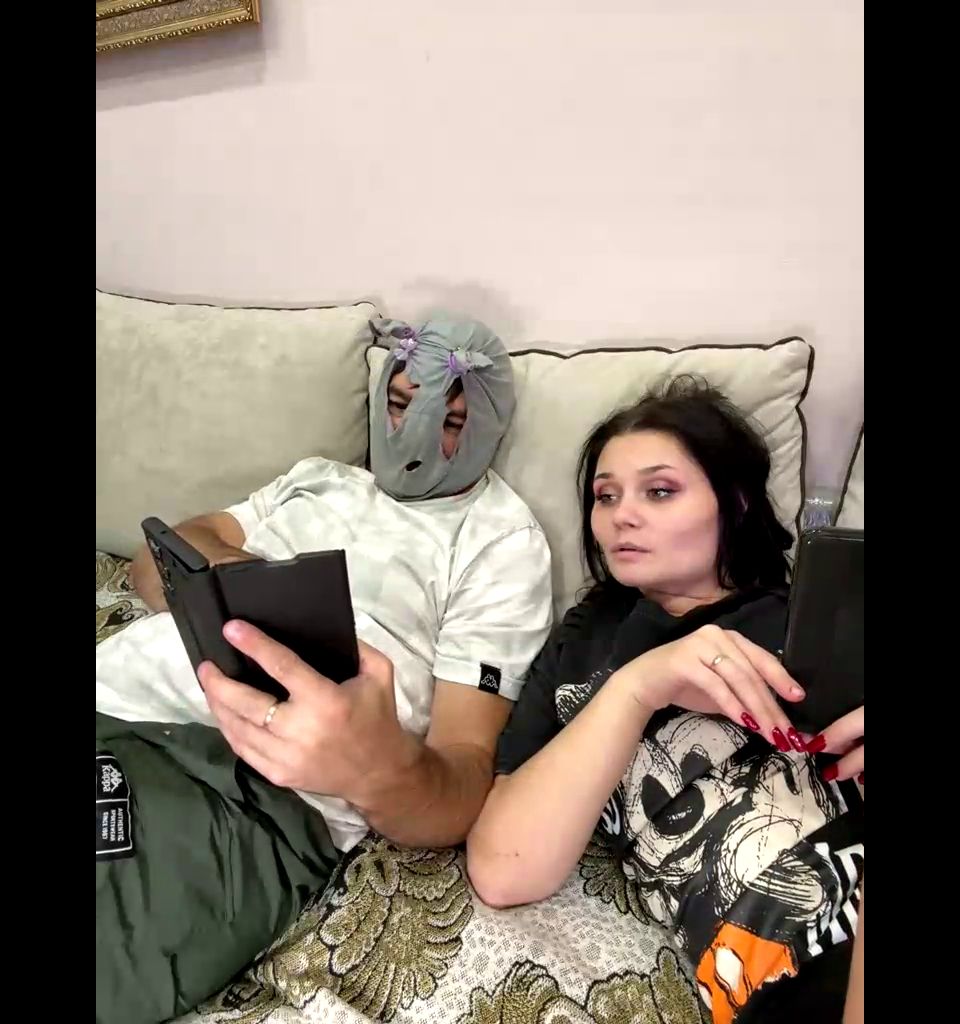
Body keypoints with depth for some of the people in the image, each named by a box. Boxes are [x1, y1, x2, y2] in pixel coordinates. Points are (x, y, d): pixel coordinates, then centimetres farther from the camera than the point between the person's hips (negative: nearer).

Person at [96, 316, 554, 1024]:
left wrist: (380, 769, -30)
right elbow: (156, 558, 17)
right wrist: (229, 571, -6)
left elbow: (467, 777, -6)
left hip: (250, 791, -6)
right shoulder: (320, 476, 23)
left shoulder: (502, 542, 4)